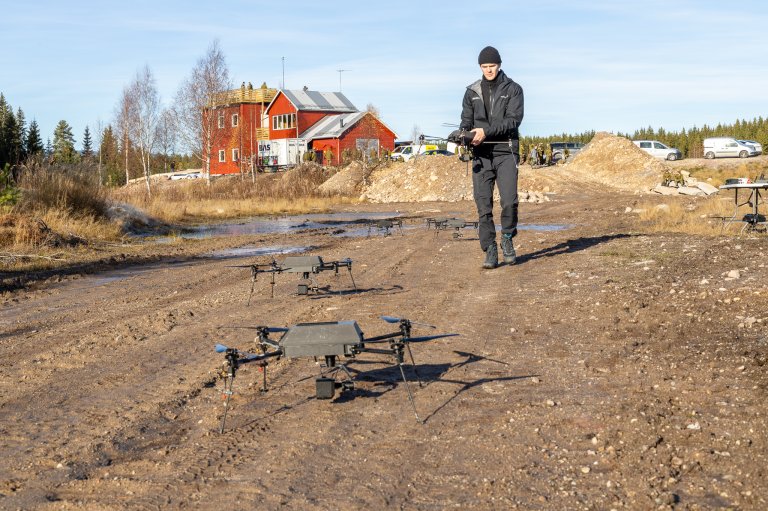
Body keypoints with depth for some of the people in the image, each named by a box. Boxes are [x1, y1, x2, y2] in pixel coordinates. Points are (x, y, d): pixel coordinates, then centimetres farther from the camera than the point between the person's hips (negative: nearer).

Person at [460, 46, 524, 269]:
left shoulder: (513, 89, 3)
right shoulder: (472, 92, 11)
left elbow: (514, 120, -9)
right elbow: (466, 122, 10)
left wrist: (486, 131, -20)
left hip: (506, 152, -2)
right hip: (481, 155, 2)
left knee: (509, 201, -14)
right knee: (483, 206, -2)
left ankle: (507, 238, 11)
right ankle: (490, 252, 5)